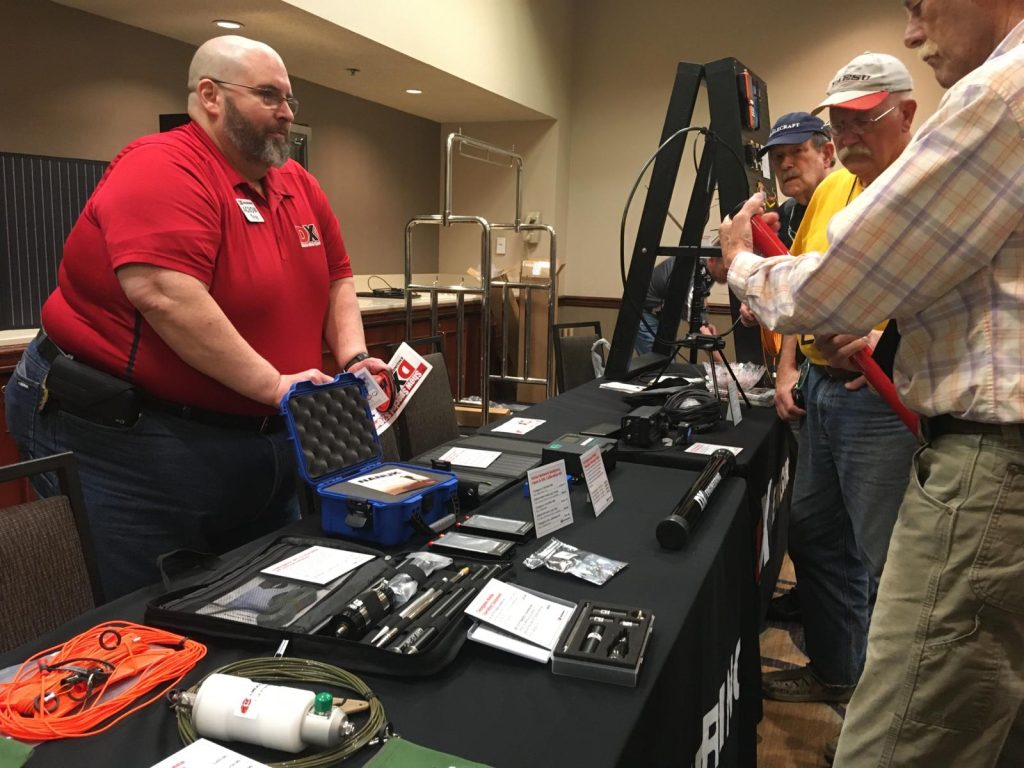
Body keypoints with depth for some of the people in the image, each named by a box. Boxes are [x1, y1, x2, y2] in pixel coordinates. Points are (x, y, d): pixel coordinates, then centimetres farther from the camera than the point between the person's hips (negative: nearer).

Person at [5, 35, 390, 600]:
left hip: (264, 438, 8)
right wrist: (274, 386, -27)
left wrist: (353, 359, -1)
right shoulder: (162, 171, -18)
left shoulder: (299, 186, 8)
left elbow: (335, 279, 16)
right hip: (127, 434, -8)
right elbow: (166, 297, -31)